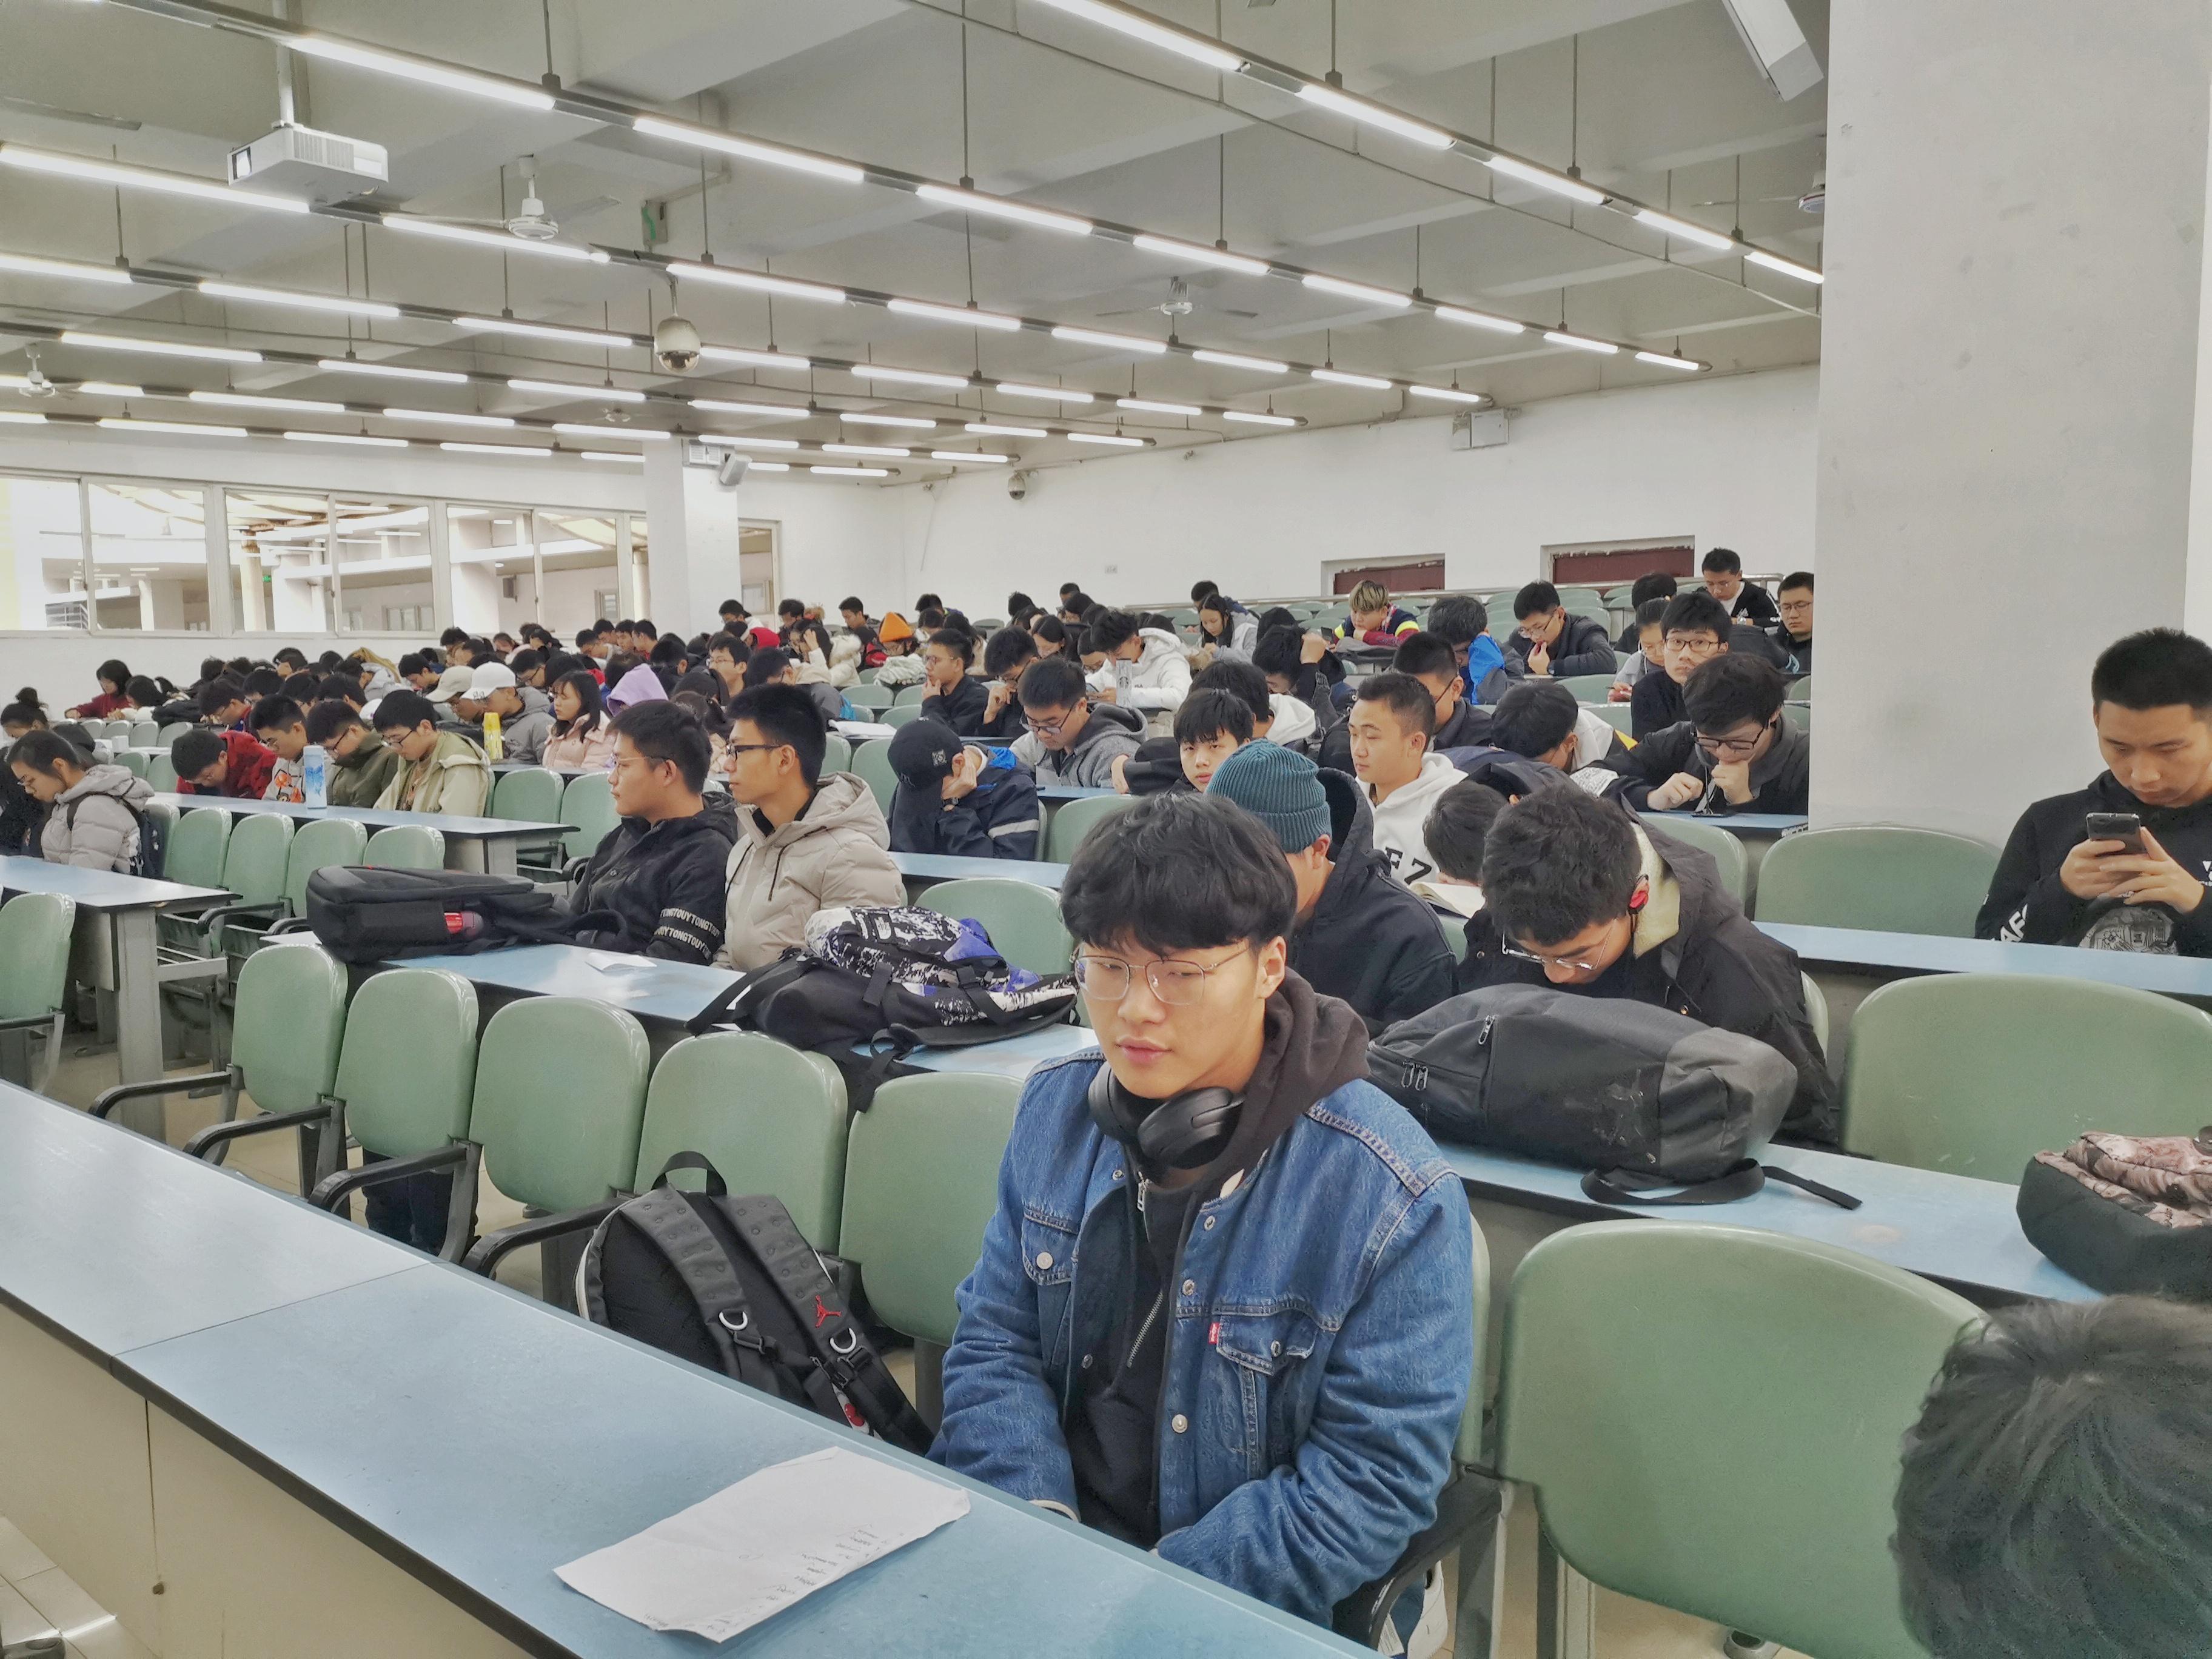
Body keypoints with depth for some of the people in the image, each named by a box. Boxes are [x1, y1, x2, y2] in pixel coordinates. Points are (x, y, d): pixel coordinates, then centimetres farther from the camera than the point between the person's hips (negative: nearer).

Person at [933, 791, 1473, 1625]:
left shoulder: (1393, 1198, -18)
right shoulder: (1055, 1109, -2)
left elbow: (1373, 1482, -15)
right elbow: (993, 1344, 3)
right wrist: (1037, 1526, -13)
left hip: (1248, 1604, -2)